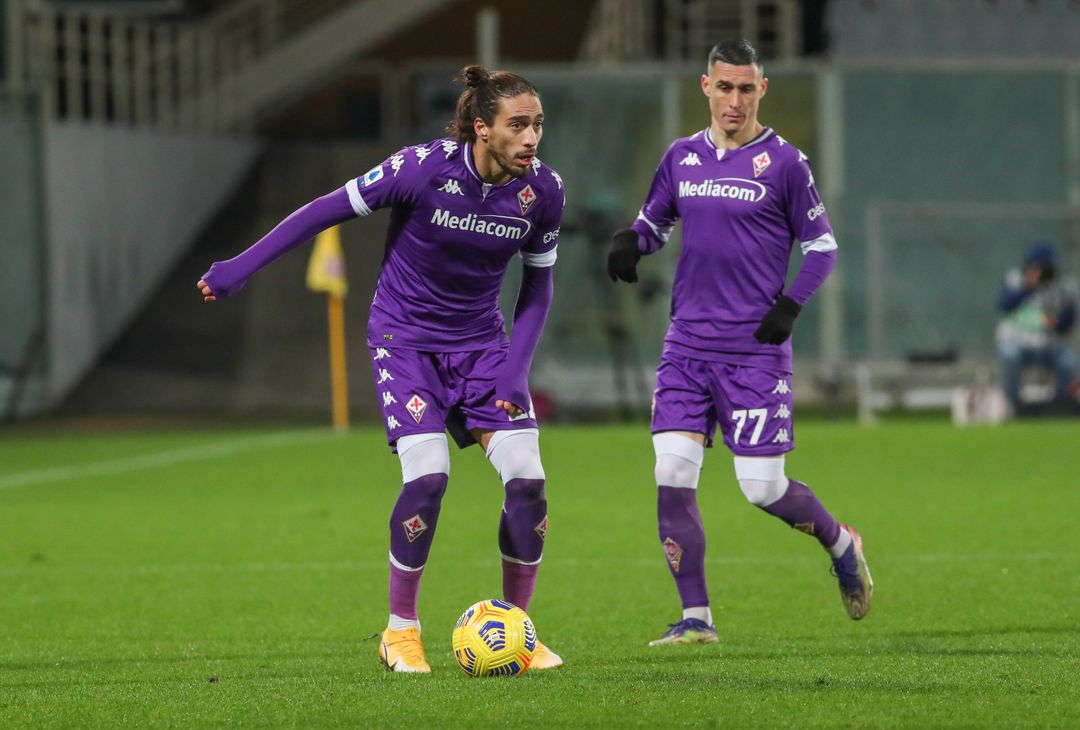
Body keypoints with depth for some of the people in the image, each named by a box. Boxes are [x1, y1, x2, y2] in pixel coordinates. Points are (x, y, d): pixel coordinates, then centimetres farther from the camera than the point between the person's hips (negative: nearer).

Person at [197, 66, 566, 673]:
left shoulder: (544, 190, -10)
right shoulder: (424, 168, -22)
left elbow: (538, 283, 4)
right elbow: (330, 210, -13)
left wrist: (516, 367, -8)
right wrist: (241, 269, -12)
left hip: (482, 342, 4)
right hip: (406, 338, -4)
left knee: (527, 479, -10)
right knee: (428, 475, -20)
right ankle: (401, 632, -1)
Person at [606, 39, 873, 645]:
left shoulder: (783, 163, -4)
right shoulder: (682, 157, 8)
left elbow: (822, 247, 2)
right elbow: (656, 220, 21)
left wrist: (791, 305, -13)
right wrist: (631, 240, -2)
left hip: (755, 351, -4)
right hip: (688, 345, 4)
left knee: (764, 488, -6)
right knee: (672, 475, -9)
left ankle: (841, 543, 25)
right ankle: (696, 618, -1)